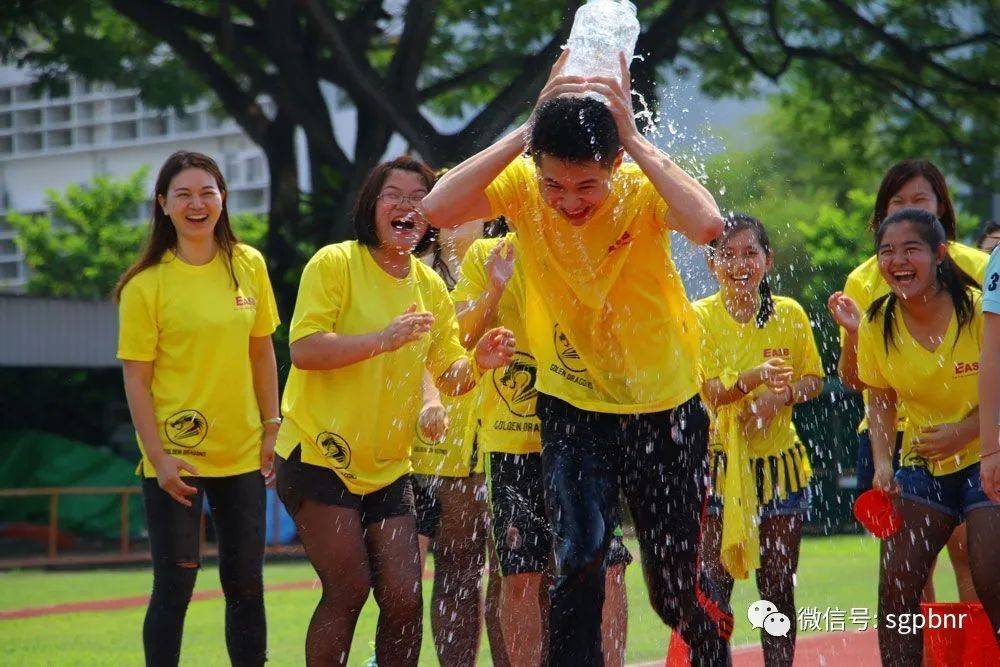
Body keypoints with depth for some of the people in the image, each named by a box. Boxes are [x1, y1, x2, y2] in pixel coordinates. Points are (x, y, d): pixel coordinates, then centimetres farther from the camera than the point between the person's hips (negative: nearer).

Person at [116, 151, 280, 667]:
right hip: (175, 458, -4)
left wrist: (271, 429, 6)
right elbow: (136, 378, -8)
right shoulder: (146, 285, -8)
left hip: (242, 453, 4)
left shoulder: (248, 266, 3)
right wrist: (158, 458, -14)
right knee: (175, 586, -2)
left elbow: (262, 353, 11)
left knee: (246, 586, 8)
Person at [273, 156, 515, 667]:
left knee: (404, 598, -2)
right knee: (348, 591, -10)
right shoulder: (334, 264, -9)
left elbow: (449, 375, 10)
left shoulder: (431, 287, 7)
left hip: (387, 468, 5)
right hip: (318, 457, -5)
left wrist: (479, 362, -12)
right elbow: (303, 350, -19)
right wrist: (383, 340, -29)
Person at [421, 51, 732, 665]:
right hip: (572, 406, 1)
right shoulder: (523, 187, -15)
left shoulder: (644, 191, -21)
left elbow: (707, 225, -42)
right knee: (580, 558, -18)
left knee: (676, 588, 8)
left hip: (665, 408, -1)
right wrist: (529, 130, -33)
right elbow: (439, 209, -32)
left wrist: (634, 137, -36)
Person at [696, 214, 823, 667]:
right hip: (718, 464, -2)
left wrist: (781, 396, -12)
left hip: (779, 464, 2)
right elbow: (693, 392, -13)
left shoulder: (790, 315, 2)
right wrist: (750, 380, -30)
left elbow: (814, 380, 9)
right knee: (714, 586, -4)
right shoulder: (697, 317, -5)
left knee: (779, 587, 6)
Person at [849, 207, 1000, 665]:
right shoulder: (877, 325, -4)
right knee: (895, 587, -5)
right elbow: (882, 400, 7)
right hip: (921, 466, 4)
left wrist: (962, 433, -22)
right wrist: (882, 464, -6)